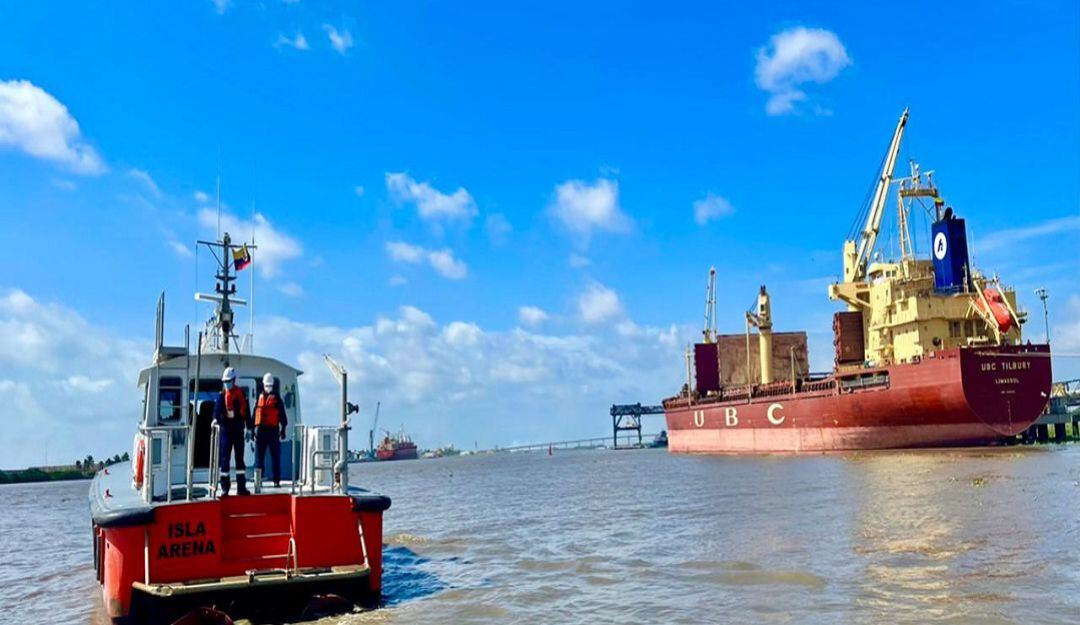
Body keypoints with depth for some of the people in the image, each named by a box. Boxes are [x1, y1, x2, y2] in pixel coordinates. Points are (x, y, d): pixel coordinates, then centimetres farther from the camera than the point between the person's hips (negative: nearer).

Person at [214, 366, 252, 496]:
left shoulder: (241, 393, 6)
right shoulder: (222, 395, 1)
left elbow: (246, 410, 9)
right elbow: (218, 407, -13)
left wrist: (249, 427, 10)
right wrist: (216, 418, -33)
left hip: (238, 428, 2)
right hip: (226, 428, -2)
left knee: (240, 457, 8)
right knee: (224, 457, -2)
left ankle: (241, 486, 14)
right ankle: (224, 488, 2)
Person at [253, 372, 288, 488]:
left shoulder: (276, 397, 4)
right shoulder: (260, 397, 13)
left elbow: (282, 414, 3)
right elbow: (255, 412, 17)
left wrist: (283, 428, -2)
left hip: (273, 429, -3)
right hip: (260, 429, 3)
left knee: (275, 456, 0)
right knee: (259, 456, 4)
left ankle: (277, 480, 4)